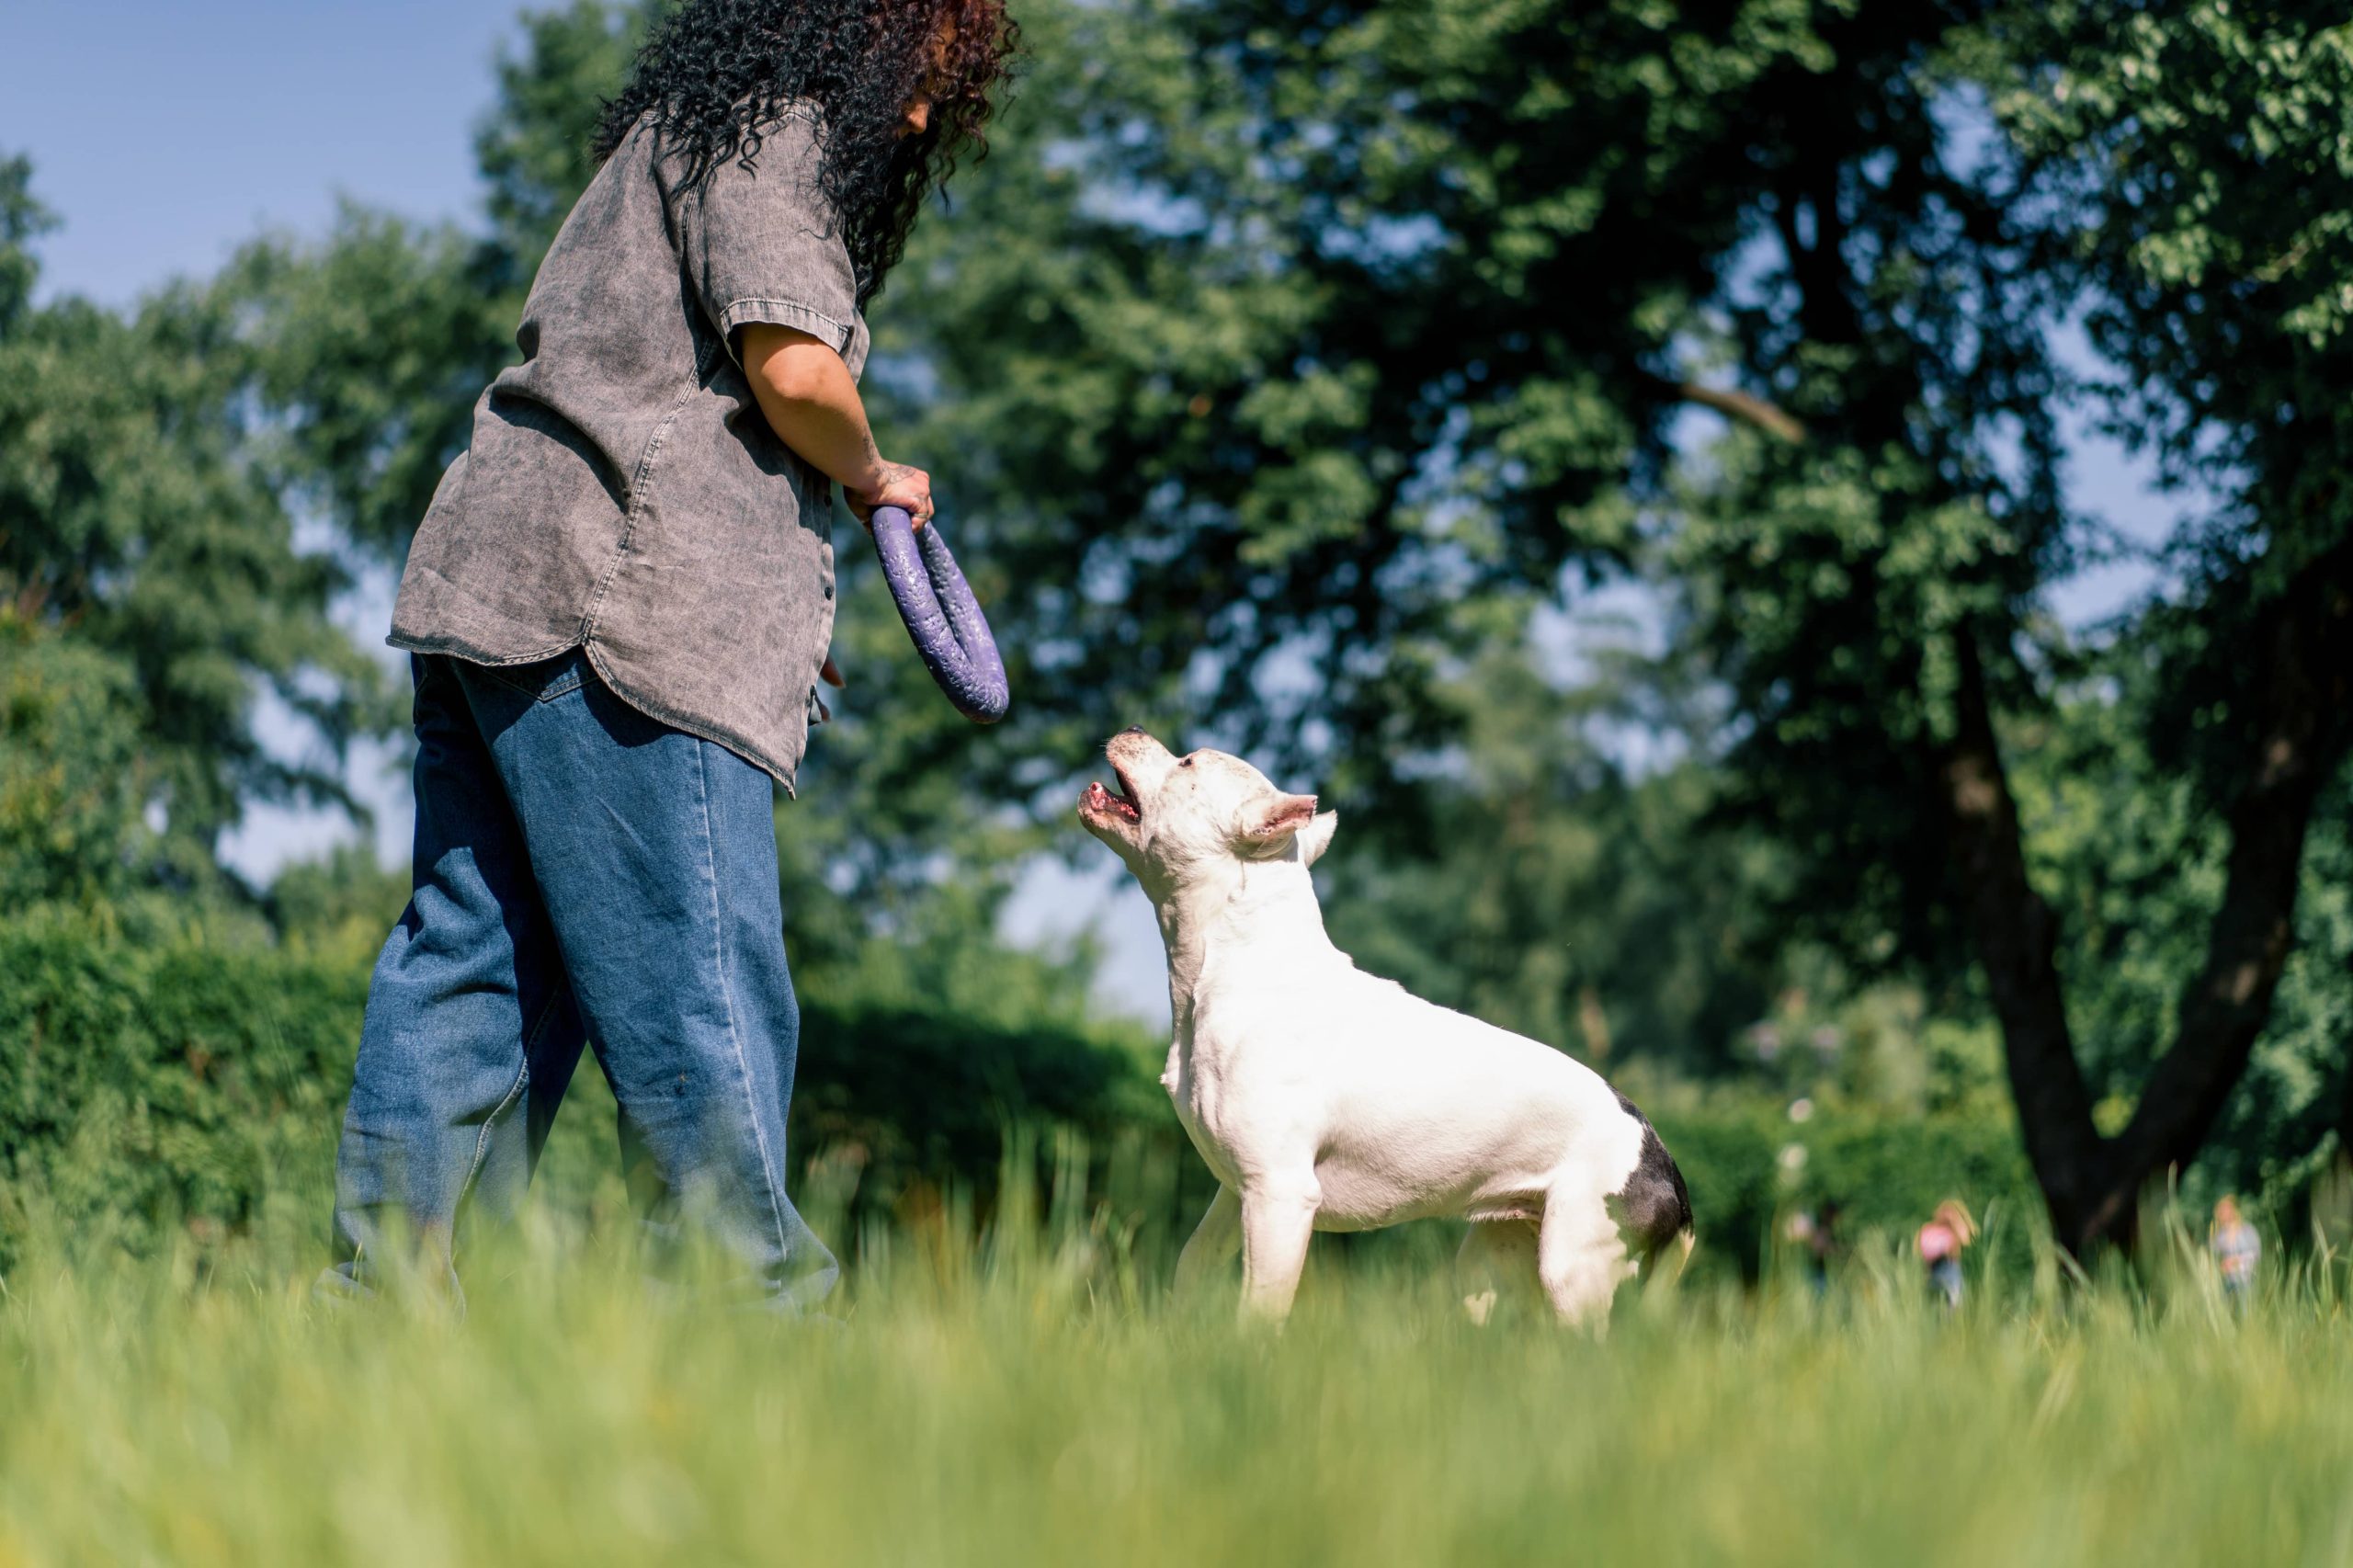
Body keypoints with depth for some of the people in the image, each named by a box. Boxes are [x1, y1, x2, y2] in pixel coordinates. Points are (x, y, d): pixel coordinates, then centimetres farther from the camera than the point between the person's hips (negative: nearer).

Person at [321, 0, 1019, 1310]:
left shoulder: (693, 131, 27)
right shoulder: (774, 129, -3)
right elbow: (793, 368, -15)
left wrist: (776, 609, 21)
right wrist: (873, 479, 5)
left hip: (496, 597, 10)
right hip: (614, 605, -10)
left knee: (473, 962, 7)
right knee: (697, 979, -7)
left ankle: (381, 1297, 6)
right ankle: (764, 1301, -3)